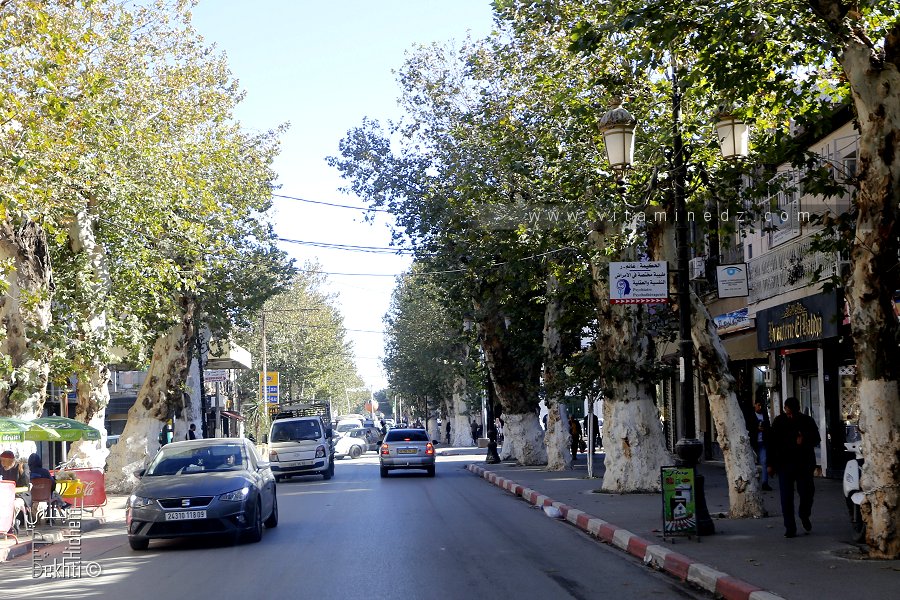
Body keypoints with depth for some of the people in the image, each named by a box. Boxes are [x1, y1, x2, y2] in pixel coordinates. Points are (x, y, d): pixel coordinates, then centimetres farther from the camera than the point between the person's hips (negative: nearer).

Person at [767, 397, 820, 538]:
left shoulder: (807, 421, 0)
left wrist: (804, 441, -14)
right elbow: (771, 443, 2)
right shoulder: (779, 422, -1)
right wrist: (771, 464, -1)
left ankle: (804, 515, 32)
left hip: (804, 464, 0)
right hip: (784, 464, 0)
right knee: (786, 498, -2)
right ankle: (790, 528, 3)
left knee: (807, 492, 0)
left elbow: (816, 439, 8)